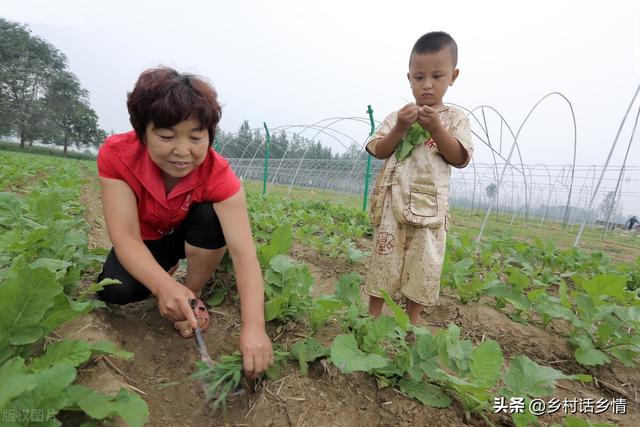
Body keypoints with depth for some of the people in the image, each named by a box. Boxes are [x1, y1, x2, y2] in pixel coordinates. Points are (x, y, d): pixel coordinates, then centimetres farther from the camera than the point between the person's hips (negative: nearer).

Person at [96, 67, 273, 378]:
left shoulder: (218, 174, -32)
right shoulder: (116, 154, -28)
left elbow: (243, 252, -41)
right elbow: (125, 237, -35)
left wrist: (254, 326, -53)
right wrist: (163, 286, -55)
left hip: (192, 236, 0)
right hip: (146, 241, 1)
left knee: (211, 216, -33)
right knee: (115, 290, -27)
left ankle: (193, 297, -11)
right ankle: (169, 270, 7)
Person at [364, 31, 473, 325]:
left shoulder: (456, 118, 5)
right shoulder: (397, 116, 6)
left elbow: (460, 158, -4)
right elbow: (379, 151, 0)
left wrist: (436, 128, -15)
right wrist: (400, 128, -16)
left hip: (429, 207, 1)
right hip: (393, 203, 0)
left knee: (422, 266, 9)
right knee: (383, 261, 7)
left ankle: (412, 320, 29)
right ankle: (373, 316, 24)